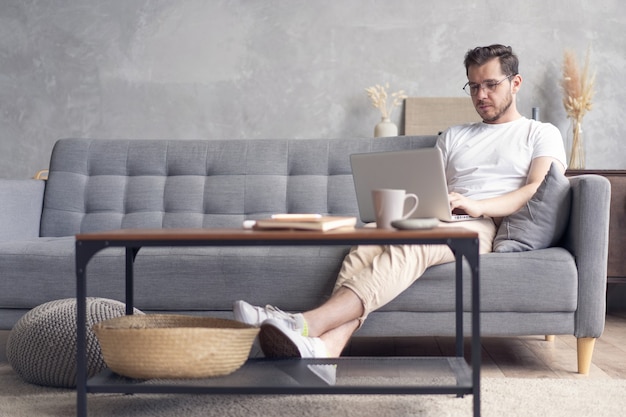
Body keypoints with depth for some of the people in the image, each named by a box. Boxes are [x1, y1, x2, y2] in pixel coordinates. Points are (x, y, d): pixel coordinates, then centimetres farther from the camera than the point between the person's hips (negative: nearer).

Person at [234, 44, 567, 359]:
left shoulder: (541, 134, 18)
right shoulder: (452, 137, 33)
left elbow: (540, 190, -1)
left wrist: (476, 206, -17)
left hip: (488, 225, -4)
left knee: (410, 245, -37)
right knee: (369, 243, -31)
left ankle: (310, 323, -55)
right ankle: (327, 346, -53)